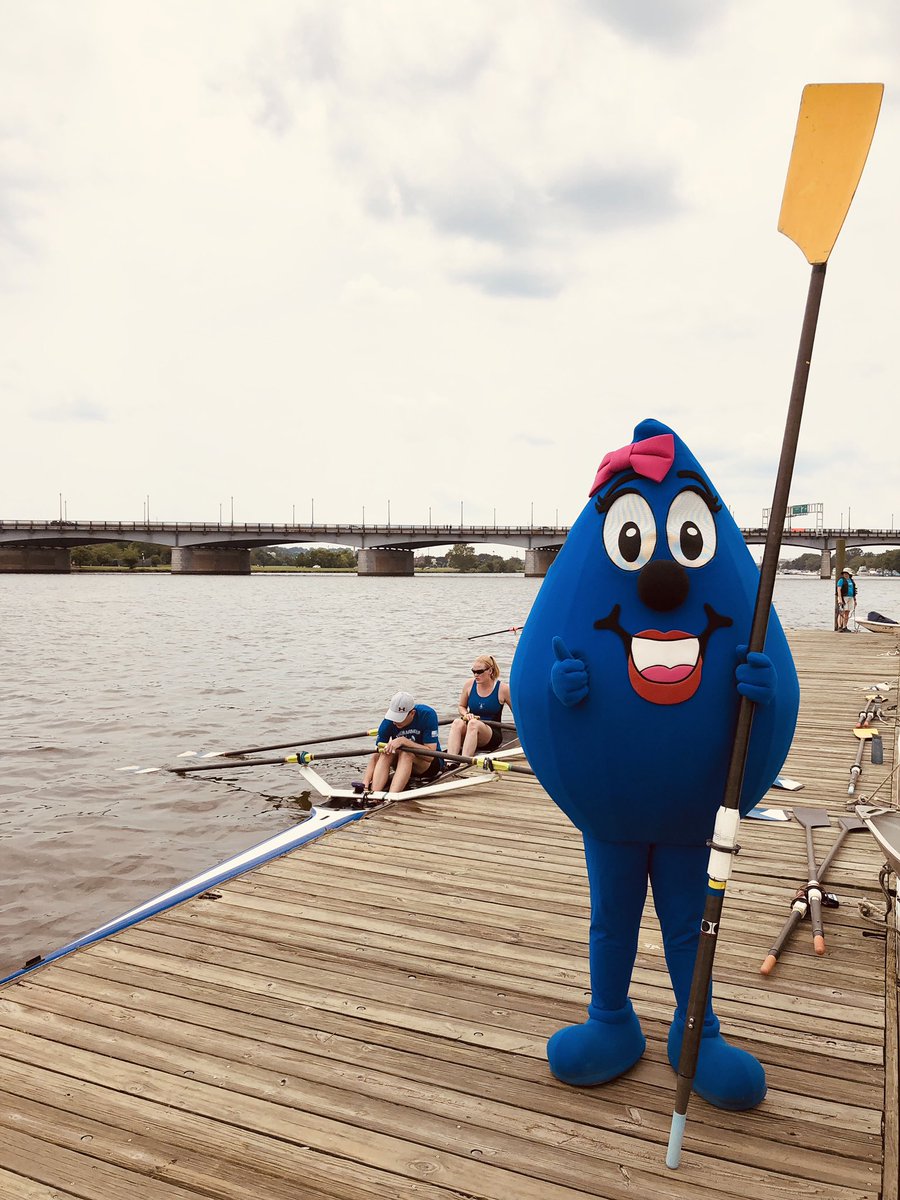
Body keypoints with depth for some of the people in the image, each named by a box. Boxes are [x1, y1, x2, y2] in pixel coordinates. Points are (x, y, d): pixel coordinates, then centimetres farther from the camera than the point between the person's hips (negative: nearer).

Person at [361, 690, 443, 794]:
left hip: (431, 765, -3)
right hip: (403, 763, 3)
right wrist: (365, 784, -34)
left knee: (406, 753, -34)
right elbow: (375, 758, -19)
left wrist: (404, 741, -36)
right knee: (386, 753, -28)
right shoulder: (388, 722, -17)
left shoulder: (427, 715, -24)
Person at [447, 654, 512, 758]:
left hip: (493, 735, -3)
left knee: (474, 723, -36)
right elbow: (461, 706, 19)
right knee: (457, 723, -31)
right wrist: (466, 714, -3)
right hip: (469, 731, 3)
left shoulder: (502, 689, -4)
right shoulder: (470, 684, 5)